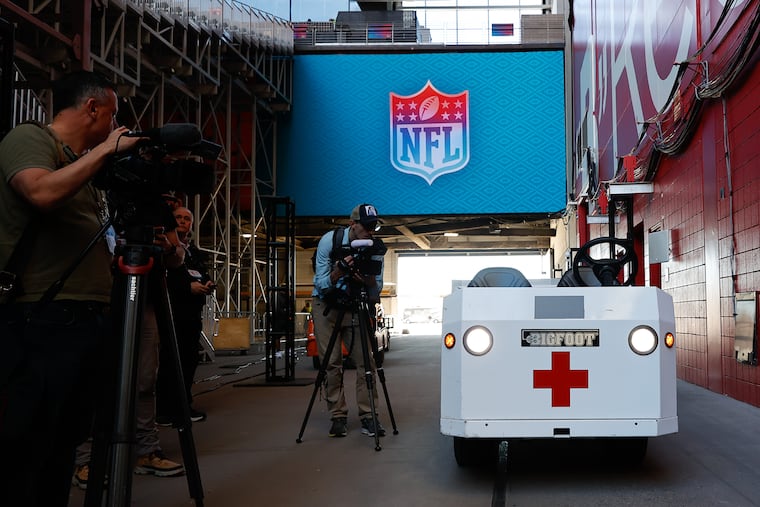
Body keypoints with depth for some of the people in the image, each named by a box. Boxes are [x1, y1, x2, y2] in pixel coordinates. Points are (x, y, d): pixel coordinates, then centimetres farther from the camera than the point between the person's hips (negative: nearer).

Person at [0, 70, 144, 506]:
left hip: (87, 320, 9)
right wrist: (106, 149, -14)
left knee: (63, 447, 12)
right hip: (41, 321, -9)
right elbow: (42, 193, -24)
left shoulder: (85, 167, 22)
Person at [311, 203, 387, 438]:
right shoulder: (330, 240, -16)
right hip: (326, 305, -2)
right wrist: (339, 271, -33)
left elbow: (376, 292, -7)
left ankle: (368, 417, -3)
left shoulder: (376, 248, -9)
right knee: (332, 363, -6)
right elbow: (322, 284, -15)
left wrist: (370, 278, -29)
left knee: (365, 360, -8)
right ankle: (338, 417, 3)